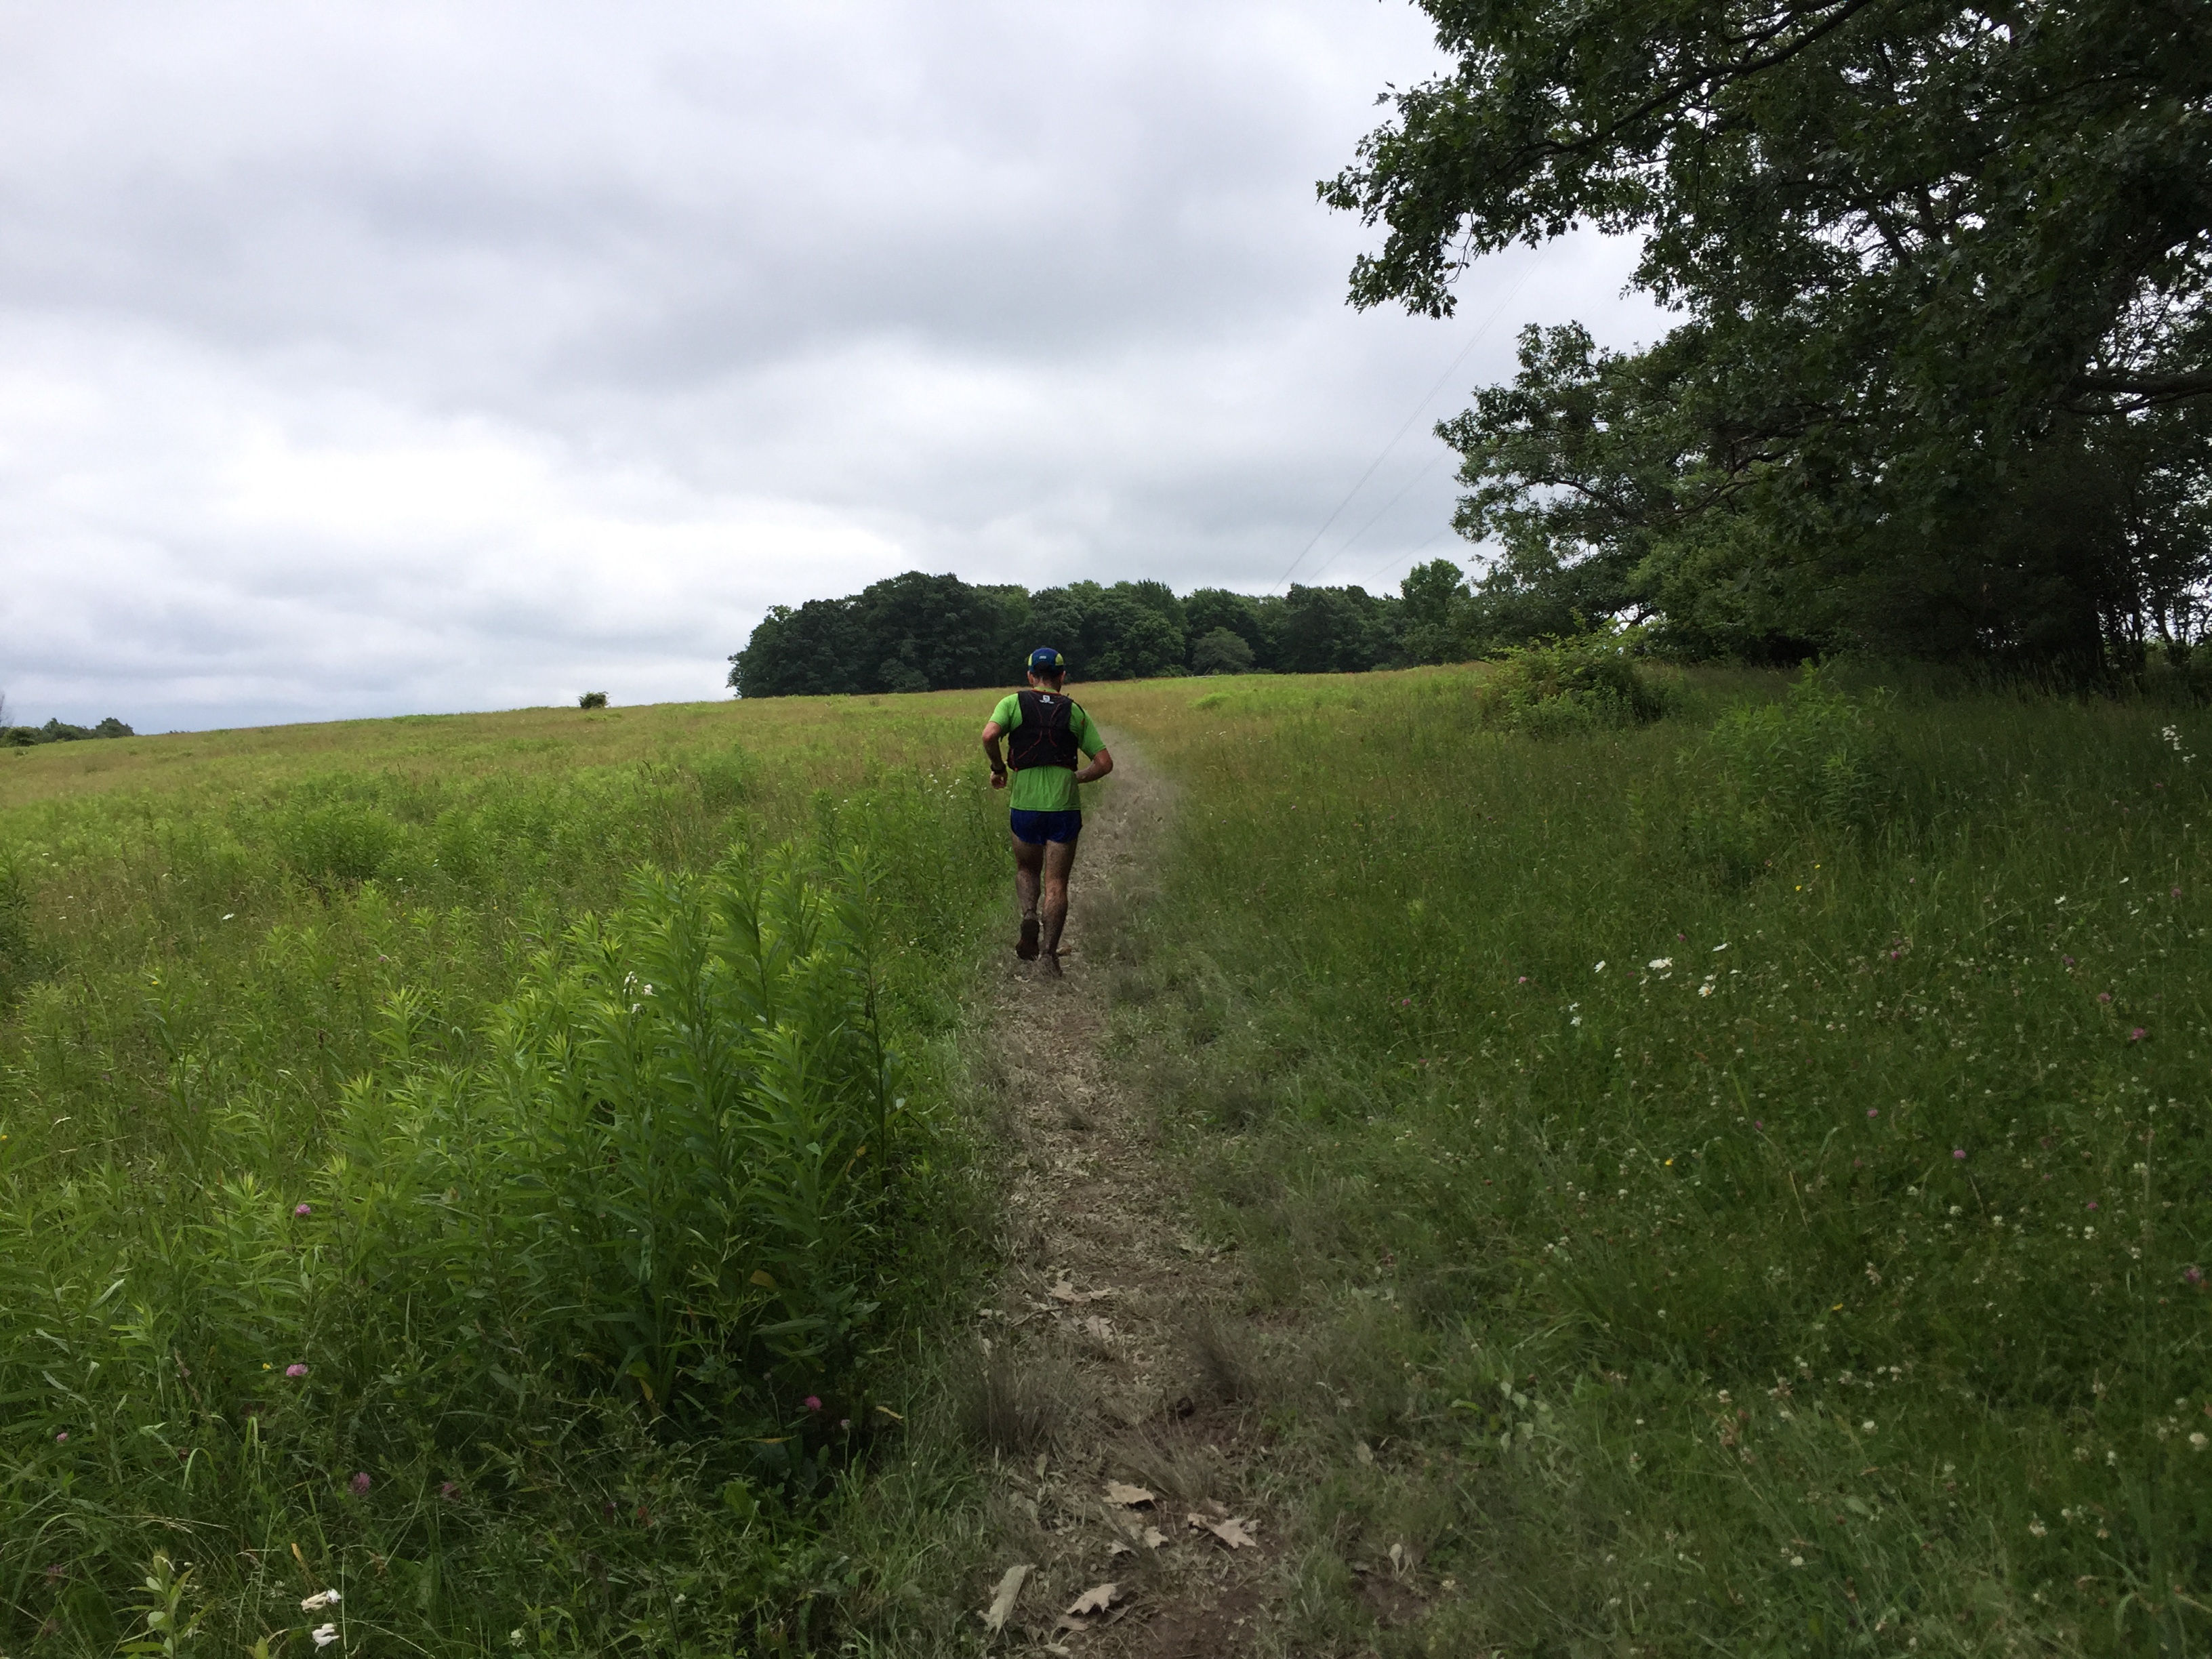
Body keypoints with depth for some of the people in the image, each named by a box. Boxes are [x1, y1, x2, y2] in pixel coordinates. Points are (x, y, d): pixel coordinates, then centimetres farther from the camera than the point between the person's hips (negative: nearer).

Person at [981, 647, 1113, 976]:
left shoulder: (1013, 702, 4)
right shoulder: (1075, 711, 8)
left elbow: (990, 734, -15)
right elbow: (1104, 763, 5)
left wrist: (998, 768, 1)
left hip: (1025, 804, 0)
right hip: (1065, 806, 0)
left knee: (1026, 870, 23)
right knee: (1056, 883, 4)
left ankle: (1029, 915, -2)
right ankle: (1048, 952, -4)